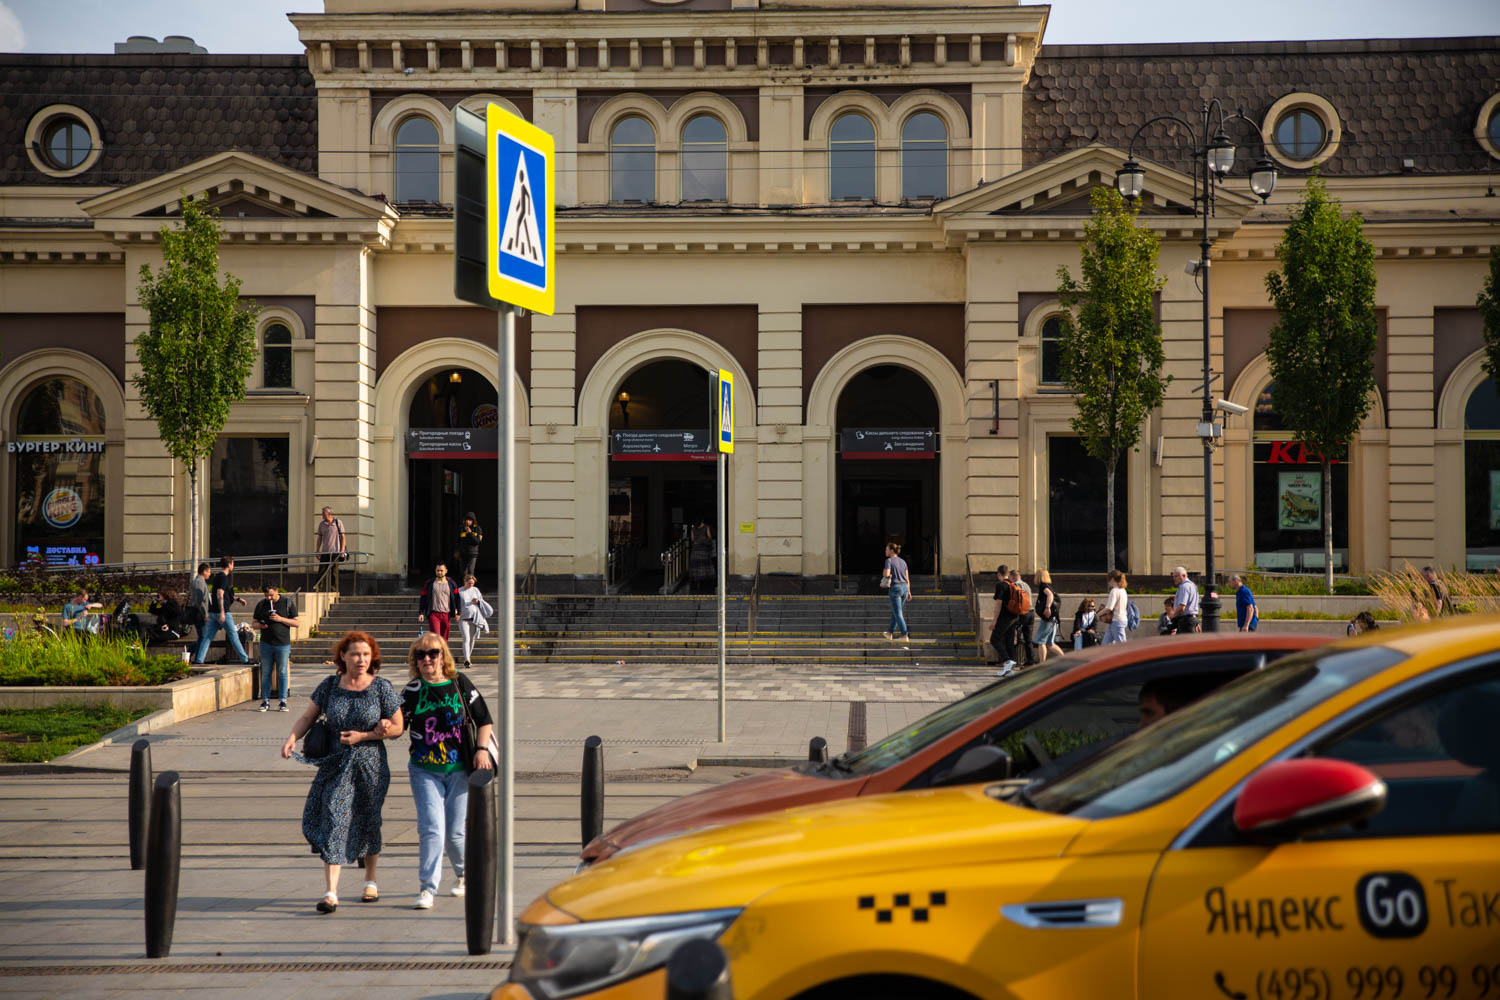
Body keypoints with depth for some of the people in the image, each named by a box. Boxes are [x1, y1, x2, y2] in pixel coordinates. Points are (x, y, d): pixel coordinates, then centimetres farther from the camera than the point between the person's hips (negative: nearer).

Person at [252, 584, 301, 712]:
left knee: (283, 673, 0)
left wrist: (281, 619, -13)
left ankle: (283, 702, 5)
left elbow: (298, 623, -1)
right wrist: (260, 625, -10)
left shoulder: (288, 603, 1)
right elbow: (253, 624, 14)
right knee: (265, 673, 3)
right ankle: (265, 702, 8)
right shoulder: (261, 605, 10)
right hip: (266, 644, 2)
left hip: (283, 644, -2)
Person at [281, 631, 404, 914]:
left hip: (370, 764, -1)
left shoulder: (381, 687, -5)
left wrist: (362, 736, -12)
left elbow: (397, 728, -1)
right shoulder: (330, 685, 2)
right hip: (335, 764, 1)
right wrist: (292, 738, -9)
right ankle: (331, 892, -14)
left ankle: (370, 880, 34)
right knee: (332, 820, -11)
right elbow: (308, 716, 10)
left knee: (367, 822, 11)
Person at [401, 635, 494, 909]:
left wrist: (482, 749, -6)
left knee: (454, 832, 5)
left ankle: (465, 874, 34)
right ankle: (427, 889, -8)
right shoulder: (412, 691, 1)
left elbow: (483, 719, 6)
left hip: (459, 770, 0)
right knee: (431, 828, -14)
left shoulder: (459, 684, 0)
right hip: (425, 771, 0)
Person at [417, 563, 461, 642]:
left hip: (446, 614, 2)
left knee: (444, 639, 6)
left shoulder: (451, 584, 9)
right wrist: (421, 613, -1)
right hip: (433, 614, -2)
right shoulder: (429, 583, 6)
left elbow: (457, 598, 9)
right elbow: (423, 599, 7)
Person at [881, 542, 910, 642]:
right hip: (904, 588, 7)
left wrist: (883, 573, 5)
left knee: (898, 613, -4)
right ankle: (890, 633, 28)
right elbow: (907, 578, 11)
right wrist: (909, 592, 14)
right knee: (895, 611, 19)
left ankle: (905, 635, -12)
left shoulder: (889, 560, -7)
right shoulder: (903, 561, 12)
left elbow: (886, 574, -19)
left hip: (895, 588, -7)